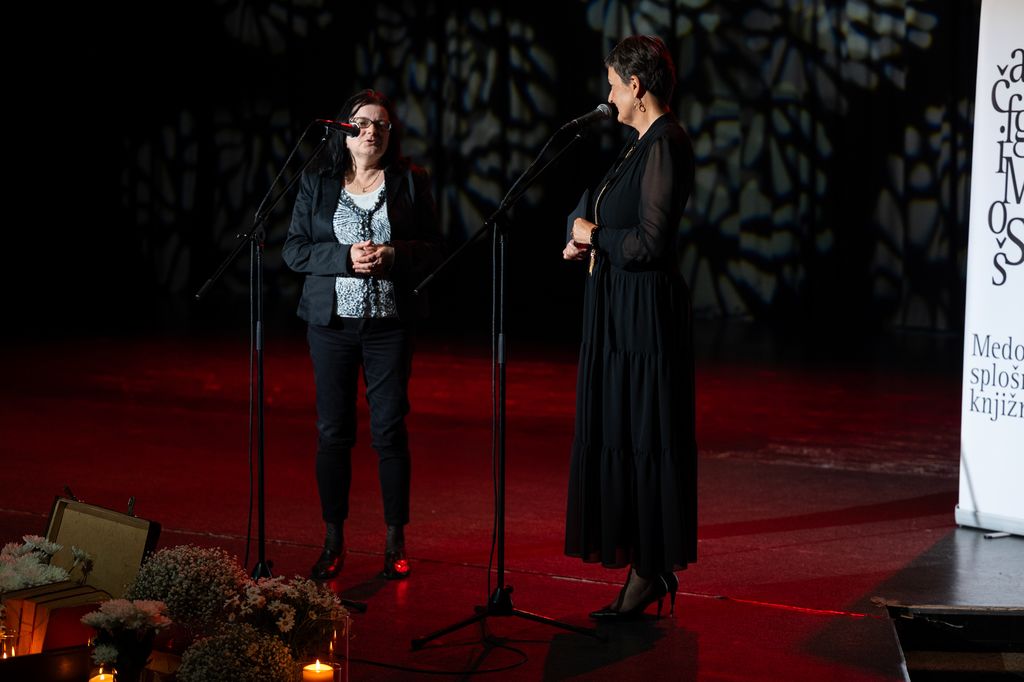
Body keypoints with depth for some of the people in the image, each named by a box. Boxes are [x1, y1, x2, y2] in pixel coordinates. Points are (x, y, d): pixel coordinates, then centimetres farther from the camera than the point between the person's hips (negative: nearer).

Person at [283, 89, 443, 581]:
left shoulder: (411, 181, 4)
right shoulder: (316, 181, 5)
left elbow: (433, 250, 4)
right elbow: (293, 250, 1)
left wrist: (393, 255, -15)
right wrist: (345, 257, -14)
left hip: (390, 323, 0)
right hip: (331, 321, 1)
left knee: (390, 430, -1)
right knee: (332, 431, 3)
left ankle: (395, 542, 10)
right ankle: (333, 542, 14)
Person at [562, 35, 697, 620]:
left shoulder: (665, 145, -17)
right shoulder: (646, 142, 15)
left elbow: (650, 243, -23)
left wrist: (595, 236, -8)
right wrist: (590, 243, 6)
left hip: (645, 312, -11)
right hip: (620, 308, 11)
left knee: (642, 437, -4)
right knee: (618, 434, 13)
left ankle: (652, 572, 4)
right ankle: (649, 567, 20)